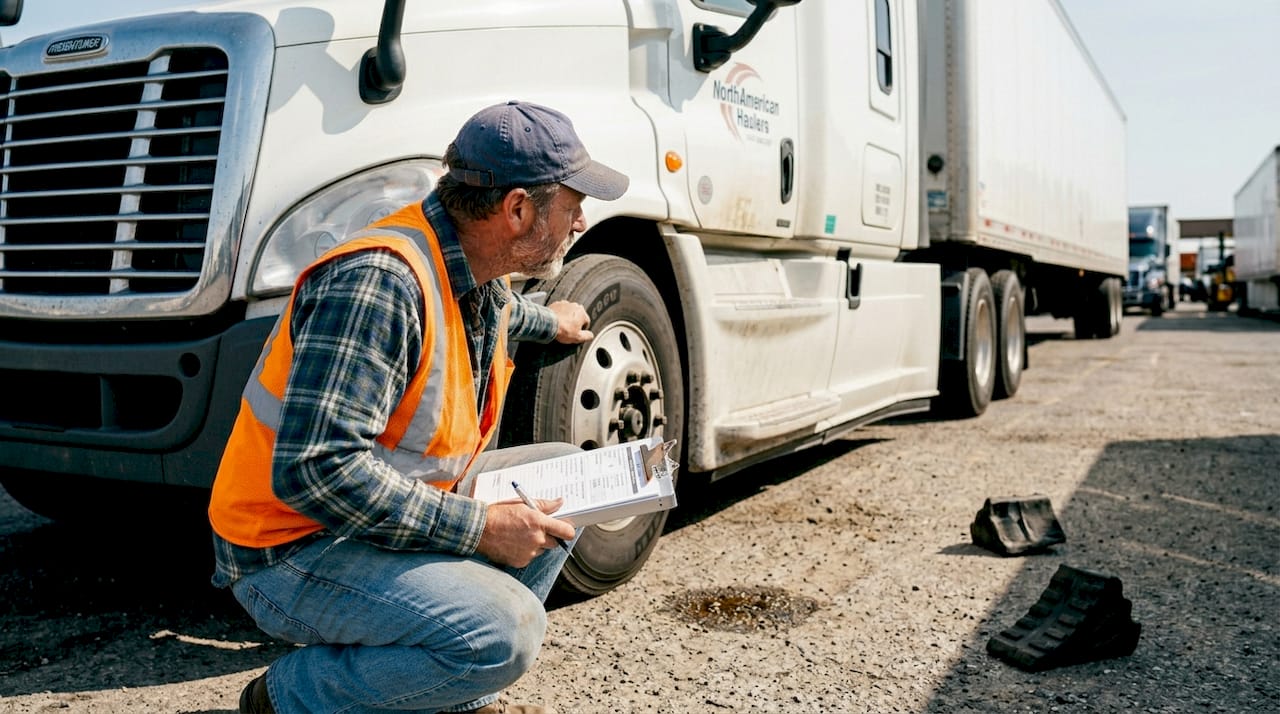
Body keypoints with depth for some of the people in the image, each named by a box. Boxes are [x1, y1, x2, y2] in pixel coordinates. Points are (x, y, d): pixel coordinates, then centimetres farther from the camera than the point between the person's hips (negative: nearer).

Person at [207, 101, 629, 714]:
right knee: (501, 632, -29)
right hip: (292, 551, -10)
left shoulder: (477, 272, 1)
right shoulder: (379, 279, -28)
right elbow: (312, 470, -33)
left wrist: (547, 322, 46)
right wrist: (479, 528, -28)